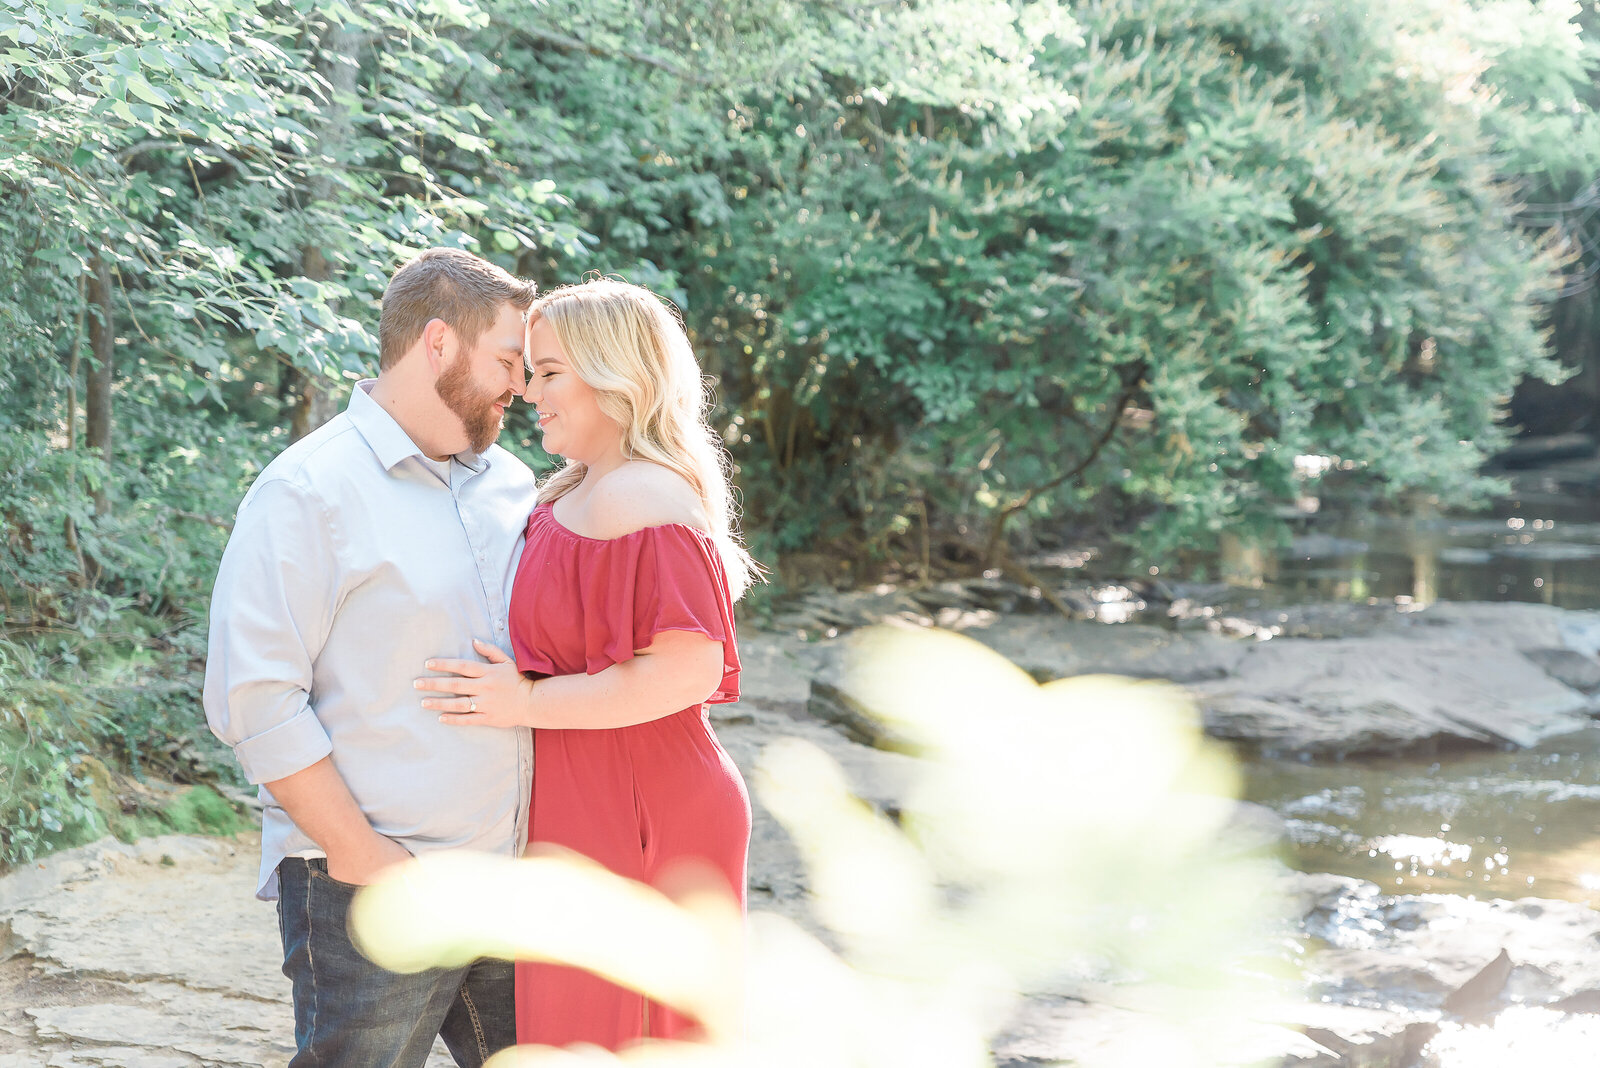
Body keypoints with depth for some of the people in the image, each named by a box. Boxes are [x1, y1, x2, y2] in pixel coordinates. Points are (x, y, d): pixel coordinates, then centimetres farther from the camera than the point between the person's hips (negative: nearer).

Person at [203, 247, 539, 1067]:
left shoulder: (510, 483, 13)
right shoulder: (307, 492, -9)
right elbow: (254, 699, -15)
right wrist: (365, 859, -15)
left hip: (509, 881, 7)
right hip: (369, 900, -6)